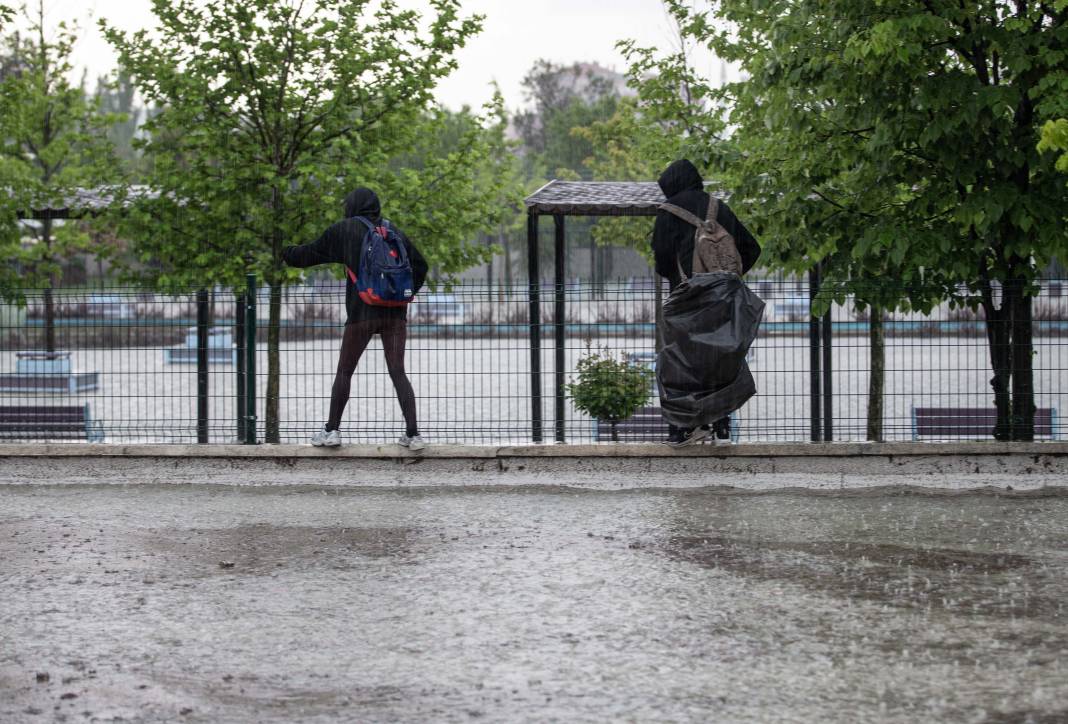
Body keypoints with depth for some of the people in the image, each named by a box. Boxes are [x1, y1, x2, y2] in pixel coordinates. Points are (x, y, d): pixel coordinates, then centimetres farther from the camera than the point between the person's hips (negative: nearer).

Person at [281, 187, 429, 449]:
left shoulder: (346, 229, 1)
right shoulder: (394, 232, 11)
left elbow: (311, 253, 8)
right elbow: (419, 265, 14)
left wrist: (286, 253, 25)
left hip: (362, 312, -3)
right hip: (395, 314, 3)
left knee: (344, 371, 9)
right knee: (398, 372, 2)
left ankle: (332, 430, 12)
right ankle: (413, 433, -6)